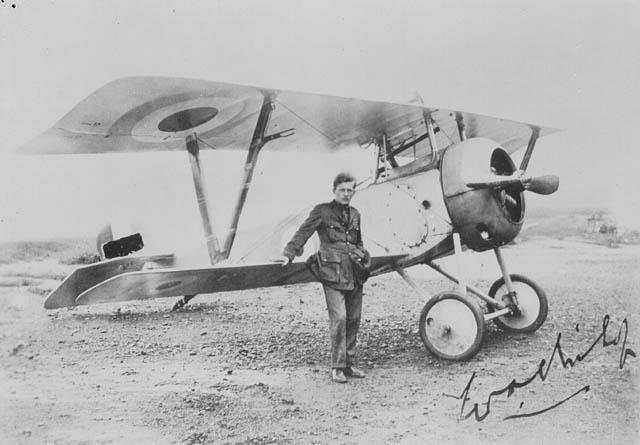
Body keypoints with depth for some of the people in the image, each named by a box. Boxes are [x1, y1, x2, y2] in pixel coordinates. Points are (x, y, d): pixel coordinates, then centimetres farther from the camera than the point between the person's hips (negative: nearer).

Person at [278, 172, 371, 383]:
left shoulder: (355, 215, 18)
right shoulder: (322, 211, 0)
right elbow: (303, 232, -8)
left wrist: (364, 257, 15)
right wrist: (289, 253, -20)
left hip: (355, 274, 6)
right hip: (332, 274, -6)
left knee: (354, 319, 8)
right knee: (339, 317, -13)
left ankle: (348, 363, 21)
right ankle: (337, 367, -1)